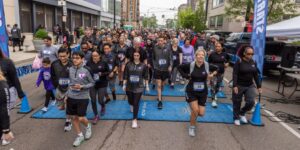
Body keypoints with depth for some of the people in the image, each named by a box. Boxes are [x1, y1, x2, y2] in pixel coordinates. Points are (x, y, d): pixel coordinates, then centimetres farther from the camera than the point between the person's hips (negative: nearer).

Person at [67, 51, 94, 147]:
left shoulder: (86, 70, -13)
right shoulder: (70, 69, 2)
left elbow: (92, 83, -5)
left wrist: (82, 87, -20)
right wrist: (68, 93, 13)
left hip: (83, 97, -5)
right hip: (71, 97, 5)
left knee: (81, 118, -5)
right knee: (74, 117, 10)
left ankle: (88, 127, 30)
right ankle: (80, 136, 29)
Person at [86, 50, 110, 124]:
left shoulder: (104, 63, -8)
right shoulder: (89, 63, -4)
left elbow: (108, 72, -2)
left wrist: (102, 74, -19)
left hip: (102, 84, -2)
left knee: (100, 101, 3)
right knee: (93, 101, 4)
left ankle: (103, 107, 41)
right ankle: (96, 116, 22)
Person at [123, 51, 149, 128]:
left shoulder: (143, 65, -5)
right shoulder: (128, 64, -4)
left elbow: (146, 76, 3)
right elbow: (125, 75, 1)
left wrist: (147, 85, 5)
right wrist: (124, 85, 1)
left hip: (139, 87, -2)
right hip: (129, 87, 2)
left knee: (136, 103, -4)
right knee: (130, 101, 19)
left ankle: (135, 119, 8)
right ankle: (132, 105, 57)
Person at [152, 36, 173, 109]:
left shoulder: (167, 49, -4)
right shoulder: (155, 48, -3)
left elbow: (171, 58, -5)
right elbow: (153, 58, 8)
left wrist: (170, 66, -17)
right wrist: (154, 65, 4)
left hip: (165, 69, 1)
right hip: (157, 69, -1)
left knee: (162, 84, 18)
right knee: (158, 85, -4)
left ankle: (160, 95, 43)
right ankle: (160, 101, 0)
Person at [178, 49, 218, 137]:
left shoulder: (207, 66, -9)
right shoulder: (190, 65, -14)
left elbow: (217, 69, 11)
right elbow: (179, 67, 2)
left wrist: (212, 75, -6)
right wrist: (185, 76, -8)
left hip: (203, 92, 3)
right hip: (191, 91, -2)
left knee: (201, 113, 3)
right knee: (195, 110, -15)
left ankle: (193, 112, 41)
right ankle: (192, 127, 12)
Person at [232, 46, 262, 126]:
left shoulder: (253, 62, 3)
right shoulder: (239, 62, -12)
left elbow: (256, 75, 9)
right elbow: (235, 74, -17)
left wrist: (259, 86, 6)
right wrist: (235, 86, -25)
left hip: (250, 86, 4)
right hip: (239, 85, -4)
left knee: (251, 102, -6)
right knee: (237, 103, 7)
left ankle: (242, 113, 22)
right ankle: (236, 118, 27)